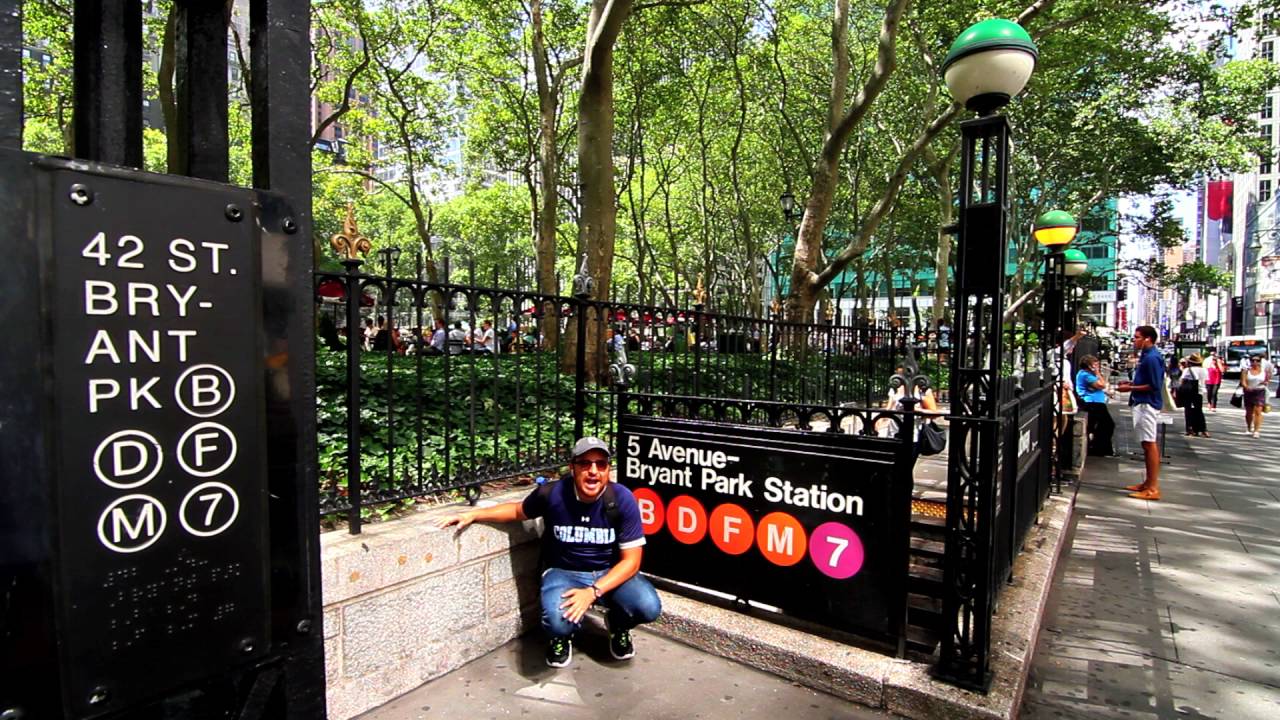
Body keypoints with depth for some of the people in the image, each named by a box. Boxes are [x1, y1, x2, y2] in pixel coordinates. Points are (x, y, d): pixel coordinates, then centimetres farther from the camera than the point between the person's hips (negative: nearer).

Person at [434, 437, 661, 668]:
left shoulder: (622, 500, -18)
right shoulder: (552, 494, -17)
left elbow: (631, 560, -14)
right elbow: (518, 510, 7)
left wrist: (593, 592, -26)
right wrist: (472, 514, -2)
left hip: (610, 573, 1)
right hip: (564, 573, 0)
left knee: (649, 608, -25)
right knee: (557, 620, -32)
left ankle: (619, 625, 14)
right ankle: (562, 635, 10)